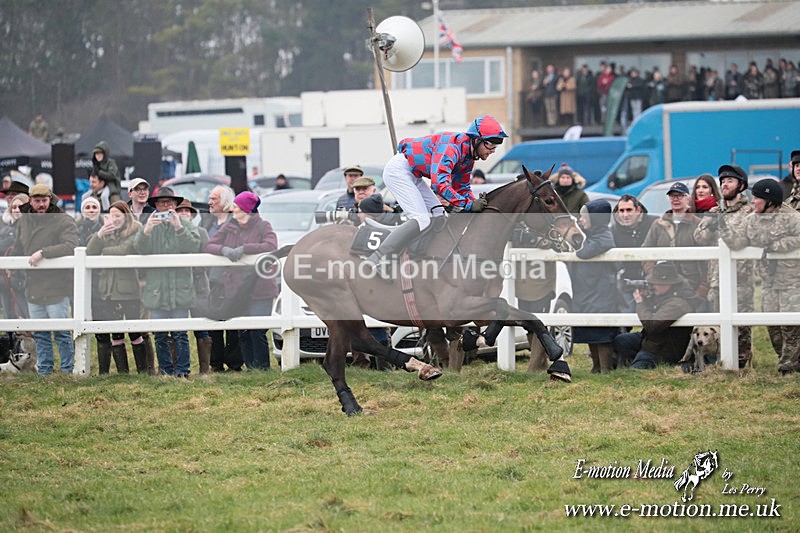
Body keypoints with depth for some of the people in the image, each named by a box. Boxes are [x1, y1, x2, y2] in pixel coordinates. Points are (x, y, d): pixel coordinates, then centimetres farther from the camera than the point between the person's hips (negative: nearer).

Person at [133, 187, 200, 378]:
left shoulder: (186, 225, 8)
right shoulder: (150, 225, 11)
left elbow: (194, 246, -8)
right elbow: (139, 248, -5)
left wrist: (179, 228, -20)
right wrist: (146, 231, -24)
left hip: (180, 288, -2)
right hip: (157, 289, 2)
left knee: (180, 333, -4)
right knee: (160, 335, 3)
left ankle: (182, 369, -1)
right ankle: (165, 370, 10)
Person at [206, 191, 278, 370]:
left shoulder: (263, 226, -1)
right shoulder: (229, 227, 13)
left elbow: (271, 246, -17)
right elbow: (210, 245, 9)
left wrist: (243, 249, -21)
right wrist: (225, 250, -14)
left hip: (260, 289, -5)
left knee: (258, 333, -10)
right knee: (243, 334, 6)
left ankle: (262, 368, -3)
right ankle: (250, 369, 13)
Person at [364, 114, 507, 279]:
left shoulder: (469, 155, 4)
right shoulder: (452, 147, -27)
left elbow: (462, 187, 14)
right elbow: (439, 183, -37)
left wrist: (477, 203, -6)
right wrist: (469, 204, -34)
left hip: (413, 176, 11)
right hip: (398, 170, -11)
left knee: (438, 216, 9)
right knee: (421, 219, -19)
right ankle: (377, 258, -24)